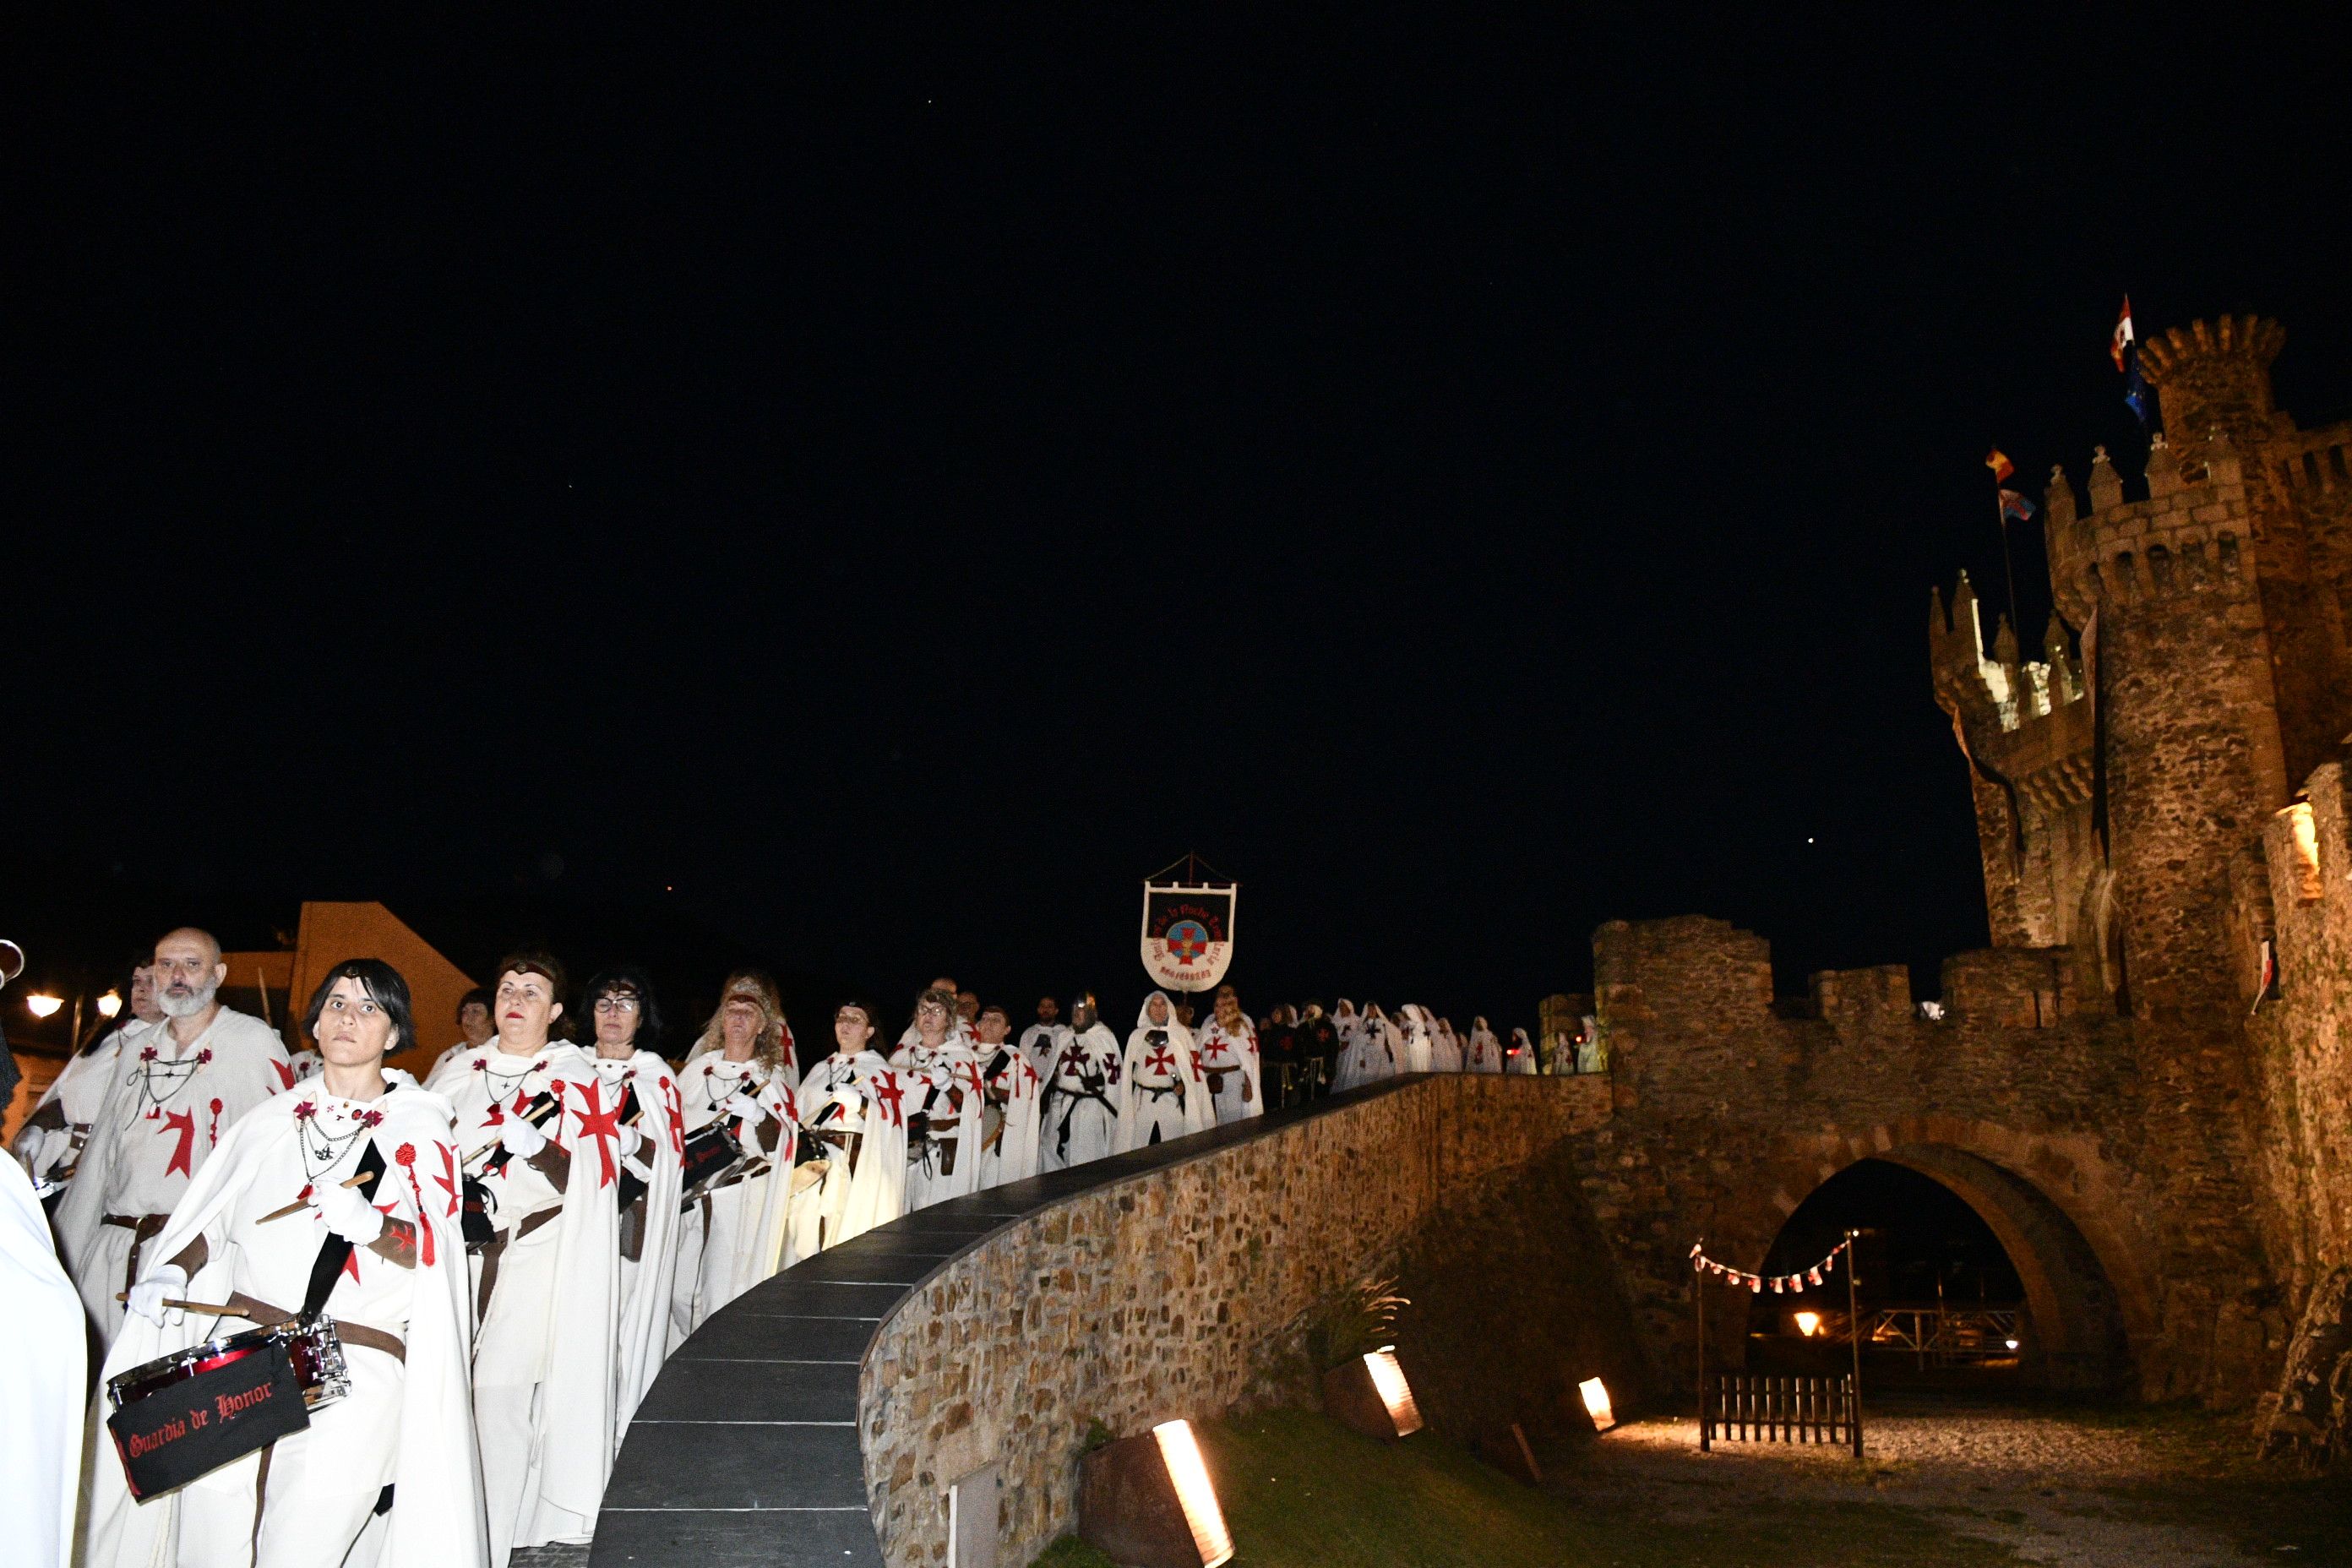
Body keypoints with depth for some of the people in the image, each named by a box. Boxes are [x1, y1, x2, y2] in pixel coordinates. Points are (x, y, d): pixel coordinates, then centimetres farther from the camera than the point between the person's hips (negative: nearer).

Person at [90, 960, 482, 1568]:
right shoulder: (273, 1119, 15)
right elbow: (219, 1219, 20)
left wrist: (369, 1225, -22)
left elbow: (433, 1247, -4)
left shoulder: (420, 1125, 4)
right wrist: (175, 1271, 2)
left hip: (355, 1373, -3)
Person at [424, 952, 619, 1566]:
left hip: (536, 1257, -4)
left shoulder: (577, 1080, 1)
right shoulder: (458, 1074, 14)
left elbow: (589, 1177, -6)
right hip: (460, 1251, 4)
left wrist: (534, 1144, -22)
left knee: (497, 1395, -11)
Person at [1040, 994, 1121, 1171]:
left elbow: (1113, 1073, -10)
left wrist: (1093, 1081, -23)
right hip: (1060, 1104, 7)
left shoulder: (1103, 1038, -8)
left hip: (1088, 1107, -7)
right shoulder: (1065, 1037, 15)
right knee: (1052, 1153, 10)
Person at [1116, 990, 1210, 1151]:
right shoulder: (1137, 1036, 9)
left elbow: (1194, 1066, 6)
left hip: (1173, 1102, -1)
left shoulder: (1181, 1034, 4)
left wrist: (1183, 1084, -11)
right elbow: (1128, 1073, 13)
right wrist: (1126, 1105, 10)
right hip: (1143, 1103, 1)